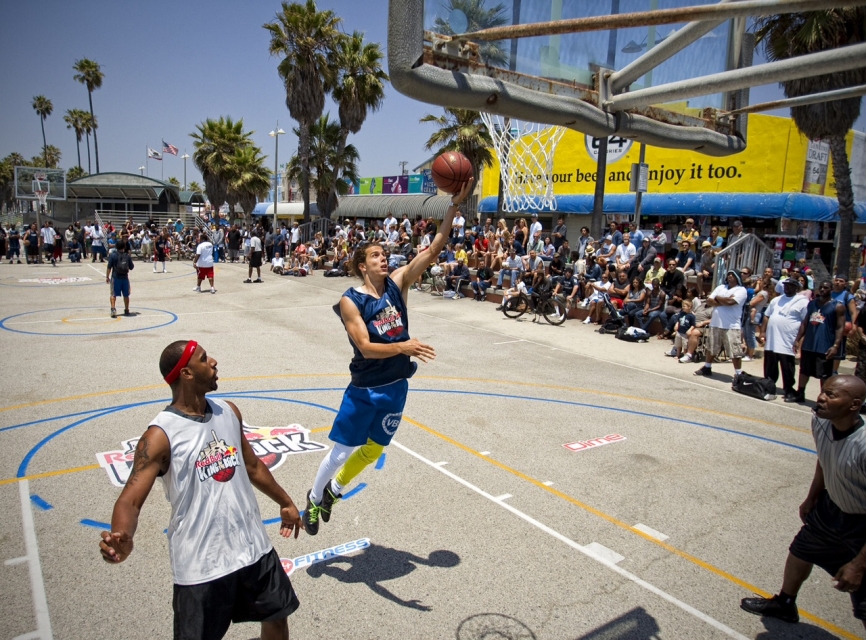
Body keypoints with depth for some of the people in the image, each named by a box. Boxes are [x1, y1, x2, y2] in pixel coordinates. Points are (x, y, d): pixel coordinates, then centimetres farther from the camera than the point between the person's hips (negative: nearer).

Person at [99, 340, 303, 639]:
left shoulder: (228, 412, 1)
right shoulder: (161, 435, -18)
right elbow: (131, 499, -24)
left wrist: (285, 502, 24)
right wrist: (122, 538, -46)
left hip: (253, 547, 6)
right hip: (201, 567, -5)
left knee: (277, 616, 21)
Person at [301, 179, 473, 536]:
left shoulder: (398, 283, -3)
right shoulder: (350, 302, -14)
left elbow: (435, 249, -10)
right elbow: (366, 348, -23)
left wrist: (455, 204, -17)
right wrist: (403, 347, -37)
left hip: (397, 386, 5)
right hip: (364, 389, -5)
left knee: (373, 449, 19)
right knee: (341, 451, 6)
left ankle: (334, 491, 43)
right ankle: (314, 498, 34)